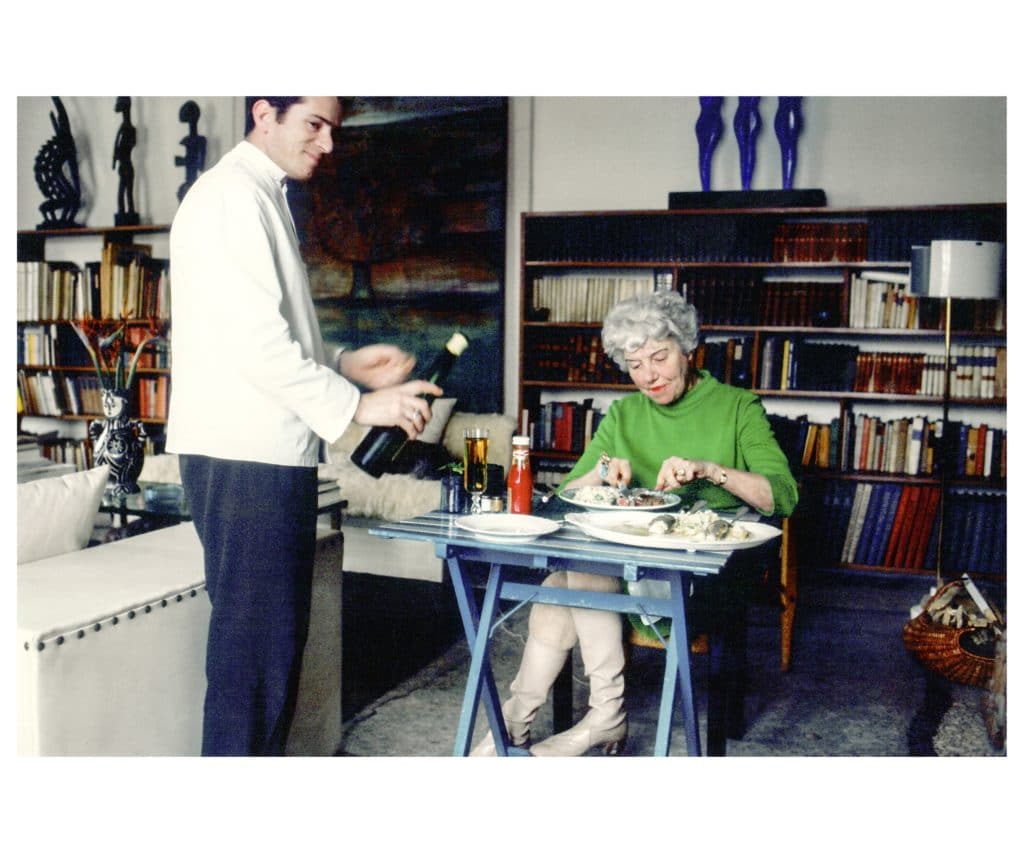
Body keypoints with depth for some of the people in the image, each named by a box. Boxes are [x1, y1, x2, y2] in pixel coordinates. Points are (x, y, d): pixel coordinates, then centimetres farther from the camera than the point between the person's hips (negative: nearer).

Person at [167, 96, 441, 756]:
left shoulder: (266, 199, 19)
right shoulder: (231, 197, -12)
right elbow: (256, 343, -21)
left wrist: (344, 363, 10)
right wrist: (357, 405, -17)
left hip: (272, 454, 10)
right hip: (242, 458, -10)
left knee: (280, 636, 16)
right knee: (253, 640, -4)